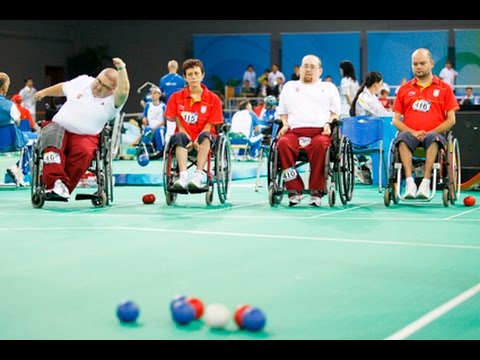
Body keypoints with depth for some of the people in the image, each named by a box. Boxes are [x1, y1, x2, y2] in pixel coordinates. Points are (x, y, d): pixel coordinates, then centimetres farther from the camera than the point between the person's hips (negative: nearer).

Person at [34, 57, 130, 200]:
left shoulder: (112, 101, 0)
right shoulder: (82, 81, 11)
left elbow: (123, 91, -23)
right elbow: (63, 88, 31)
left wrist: (121, 69, -28)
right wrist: (44, 92, 36)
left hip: (86, 137, -2)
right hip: (58, 127, 2)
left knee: (84, 152, -36)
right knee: (52, 137, -33)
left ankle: (63, 189, -32)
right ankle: (56, 184, -45)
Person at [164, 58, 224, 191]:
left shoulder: (213, 99, 2)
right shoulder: (176, 97, 6)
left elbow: (209, 125, -2)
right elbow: (179, 125, 2)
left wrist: (197, 140, -19)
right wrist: (189, 140, -15)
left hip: (202, 138, -1)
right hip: (185, 136, 1)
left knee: (206, 136, -36)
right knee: (179, 137, -34)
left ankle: (198, 176, -47)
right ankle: (183, 177, -50)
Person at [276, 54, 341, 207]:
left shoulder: (329, 87, 28)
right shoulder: (289, 86, 31)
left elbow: (335, 112, 20)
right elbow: (282, 112, 28)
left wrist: (329, 123, 0)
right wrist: (285, 124, 7)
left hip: (320, 131, -1)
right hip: (294, 131, 1)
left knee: (320, 144, -39)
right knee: (283, 143, -35)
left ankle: (316, 191, -33)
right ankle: (294, 190, -32)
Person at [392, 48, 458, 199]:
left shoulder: (444, 88, 13)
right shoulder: (404, 89, 17)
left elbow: (451, 120, 6)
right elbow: (396, 120, 12)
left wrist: (429, 133, -9)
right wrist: (413, 132, -7)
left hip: (434, 134, -1)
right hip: (410, 133, 1)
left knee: (434, 138, -36)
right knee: (403, 137, -34)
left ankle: (426, 183, -42)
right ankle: (410, 183, -43)